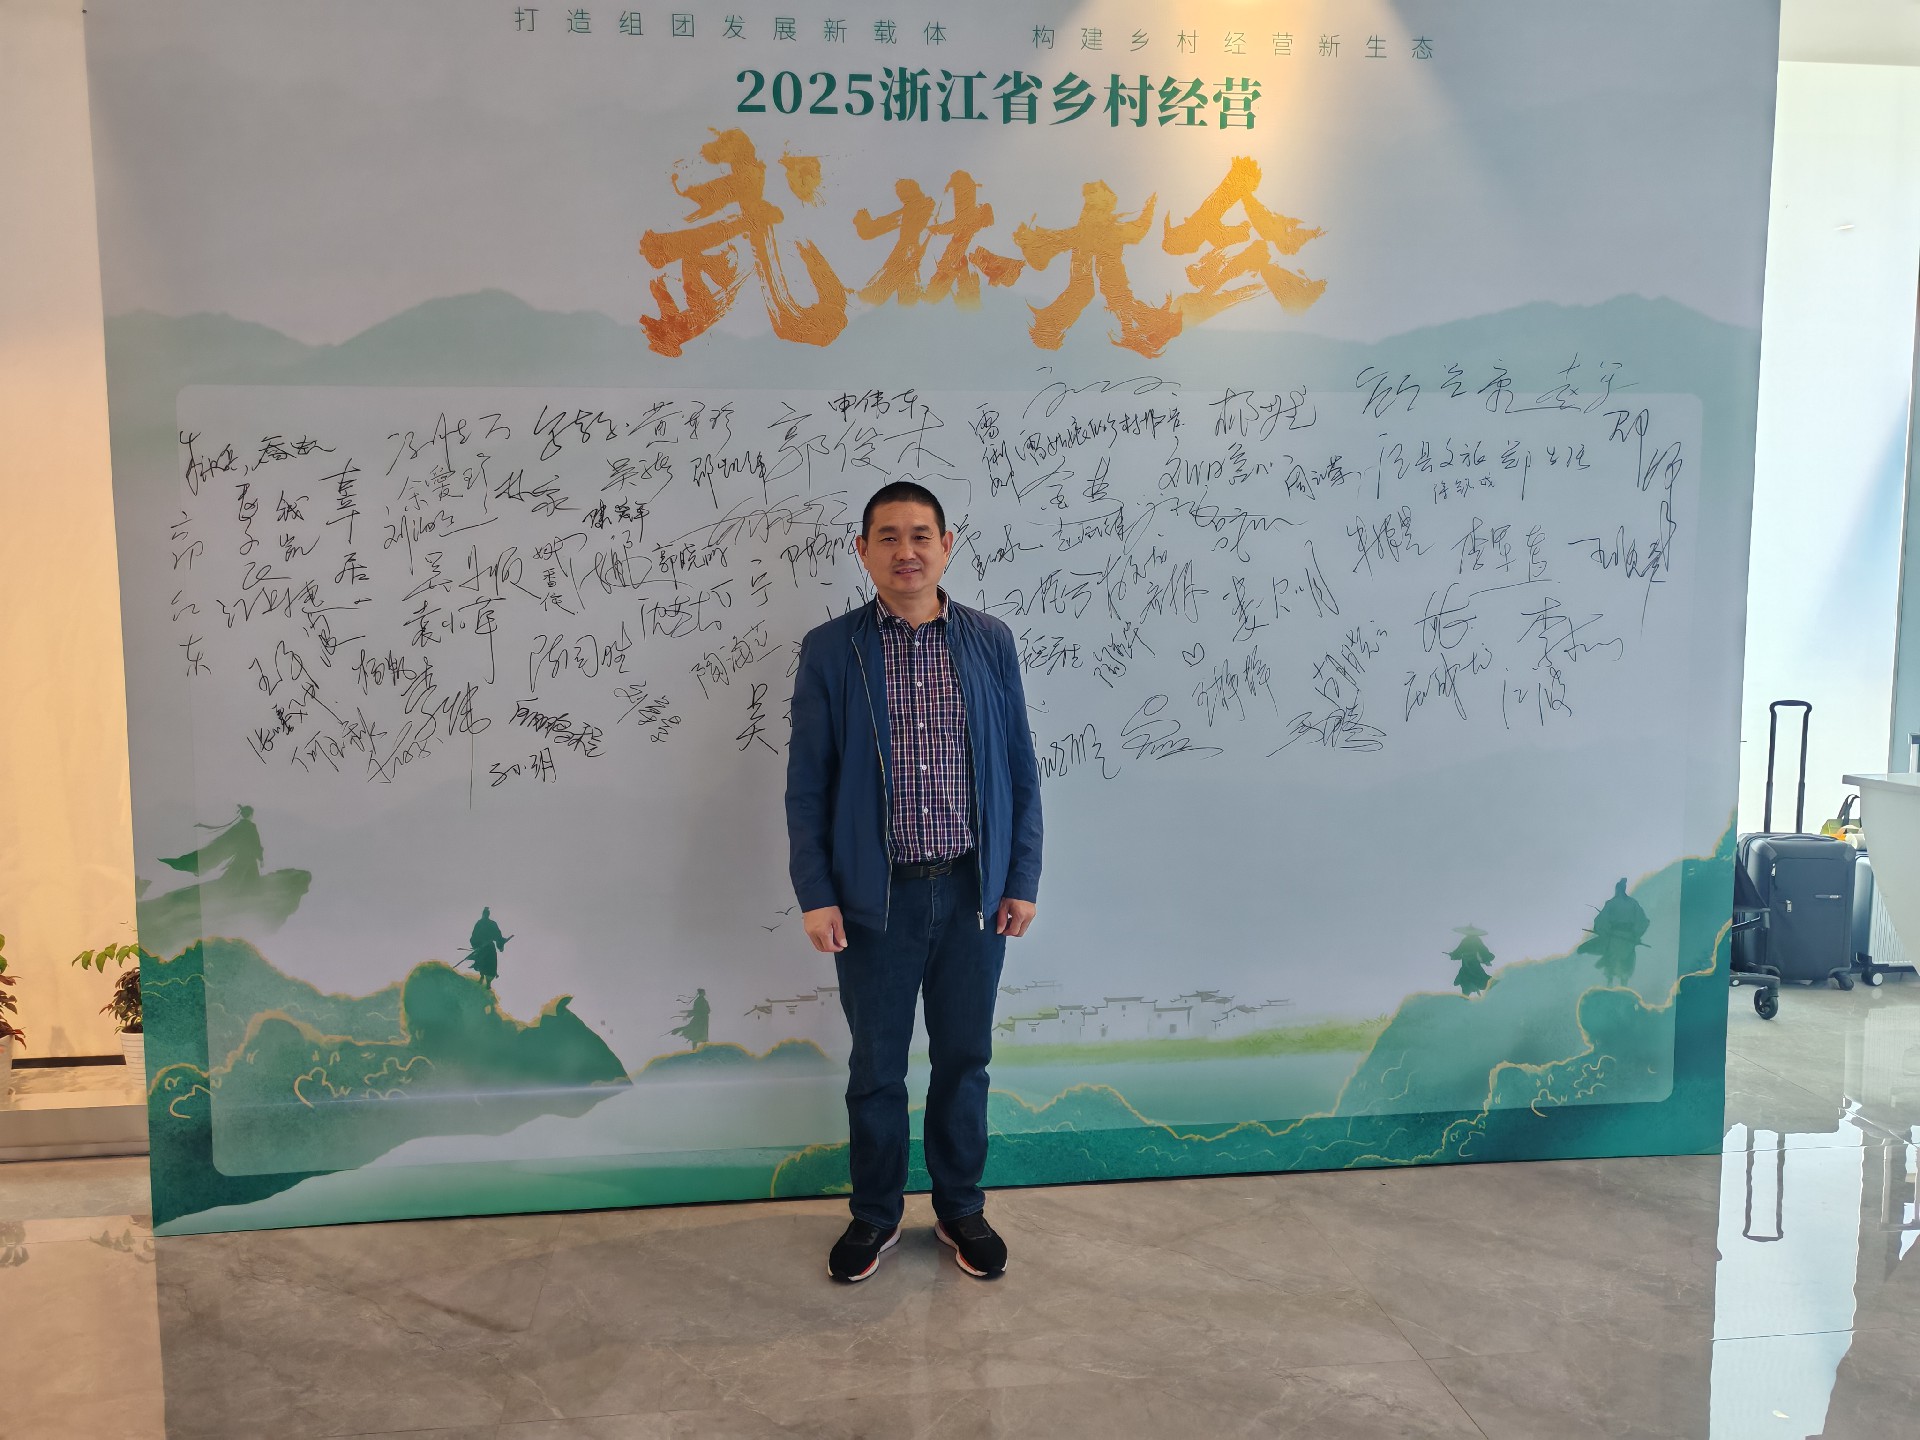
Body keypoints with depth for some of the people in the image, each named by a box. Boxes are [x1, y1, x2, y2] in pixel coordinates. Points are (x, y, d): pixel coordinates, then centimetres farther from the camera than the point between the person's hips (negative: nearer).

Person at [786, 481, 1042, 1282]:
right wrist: (814, 894, -5)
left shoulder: (990, 642, 1)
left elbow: (1019, 768, 4)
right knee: (876, 1066, 13)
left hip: (973, 892, 1)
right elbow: (807, 782, -1)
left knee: (964, 1060, 14)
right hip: (876, 895, -1)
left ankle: (960, 1208, 35)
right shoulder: (829, 651, -3)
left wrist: (1022, 879, 1)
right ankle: (875, 1216, 33)